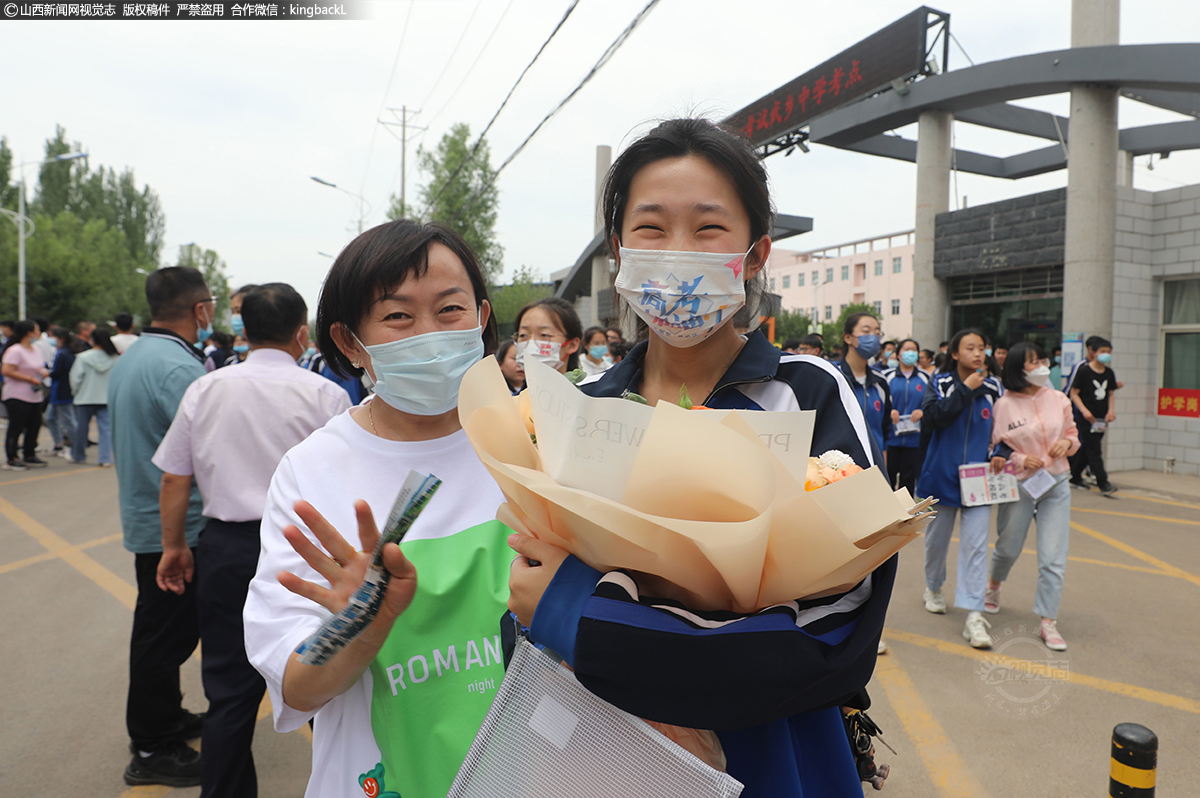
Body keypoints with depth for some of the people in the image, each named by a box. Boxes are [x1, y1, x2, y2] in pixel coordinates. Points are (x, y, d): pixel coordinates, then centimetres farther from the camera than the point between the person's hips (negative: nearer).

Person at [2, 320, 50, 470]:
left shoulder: (37, 349, 14)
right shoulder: (14, 351, -13)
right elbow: (6, 371, -20)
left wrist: (43, 372, 3)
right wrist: (29, 378, -19)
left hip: (35, 396, 8)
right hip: (17, 396, -8)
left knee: (34, 425, 11)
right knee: (16, 427, -3)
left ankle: (30, 456, 22)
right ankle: (11, 459, 5)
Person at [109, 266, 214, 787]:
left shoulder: (129, 358, 10)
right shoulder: (179, 368, -23)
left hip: (146, 515, 10)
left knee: (161, 630, 21)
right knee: (166, 635, 3)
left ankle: (167, 719, 37)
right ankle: (153, 751, 17)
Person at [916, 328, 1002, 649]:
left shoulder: (993, 387, 5)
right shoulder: (941, 383, -2)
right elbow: (933, 417, -19)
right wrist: (965, 390, -18)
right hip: (941, 475, -1)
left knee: (976, 544, -6)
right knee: (937, 537, 14)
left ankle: (974, 615, -5)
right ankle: (933, 588, 40)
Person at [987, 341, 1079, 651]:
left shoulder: (1058, 399, 1)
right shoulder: (1003, 405, -9)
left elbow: (1073, 433, 14)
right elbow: (994, 448, -2)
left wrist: (1067, 442, -7)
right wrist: (1020, 459, -17)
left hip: (1056, 485, 2)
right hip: (1017, 486, -2)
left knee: (1053, 558, -3)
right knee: (1008, 548, 14)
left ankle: (1048, 622, 6)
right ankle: (993, 586, 46)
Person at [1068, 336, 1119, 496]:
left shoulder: (1109, 373, 8)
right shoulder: (1083, 371, -9)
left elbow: (1110, 394, 17)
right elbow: (1074, 393, -8)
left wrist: (1110, 411, 1)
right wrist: (1084, 410, -19)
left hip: (1102, 418, 6)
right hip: (1086, 417, -6)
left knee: (1088, 448, 13)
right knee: (1093, 449, -7)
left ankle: (1075, 477, 26)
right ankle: (1103, 483, -7)